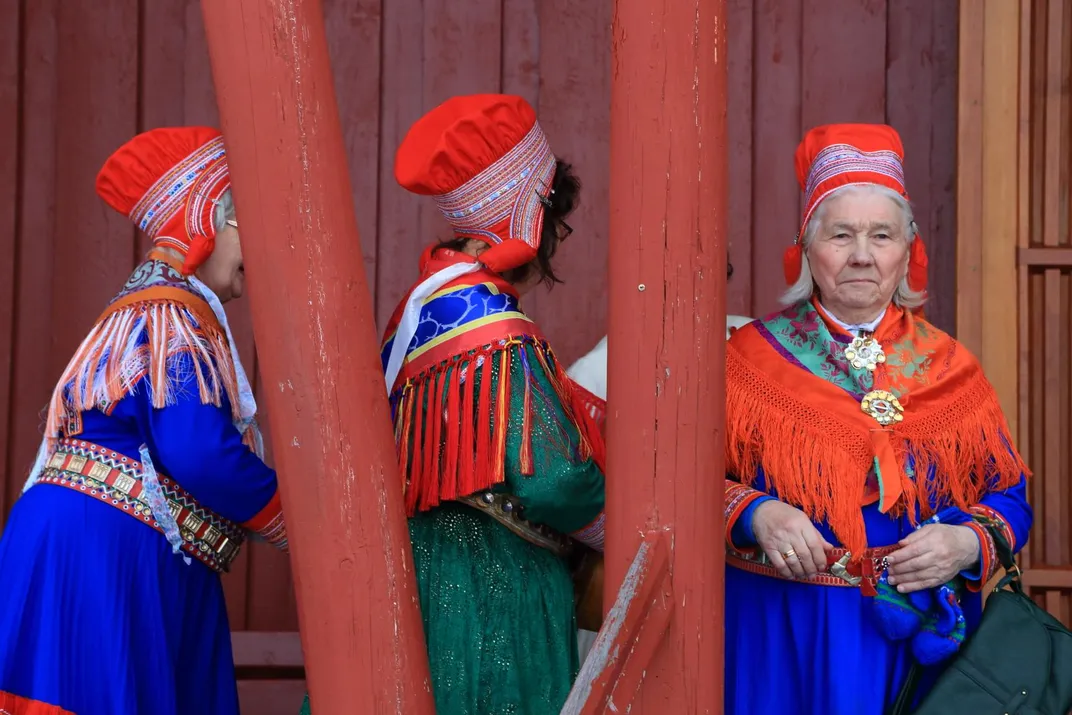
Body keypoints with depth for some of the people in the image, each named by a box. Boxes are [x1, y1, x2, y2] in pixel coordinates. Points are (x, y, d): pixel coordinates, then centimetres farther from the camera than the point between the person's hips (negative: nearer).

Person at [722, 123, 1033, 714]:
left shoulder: (948, 370, 5)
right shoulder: (751, 358, 0)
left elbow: (1009, 496, 7)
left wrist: (967, 543, -12)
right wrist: (755, 513, -19)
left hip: (919, 640, 2)